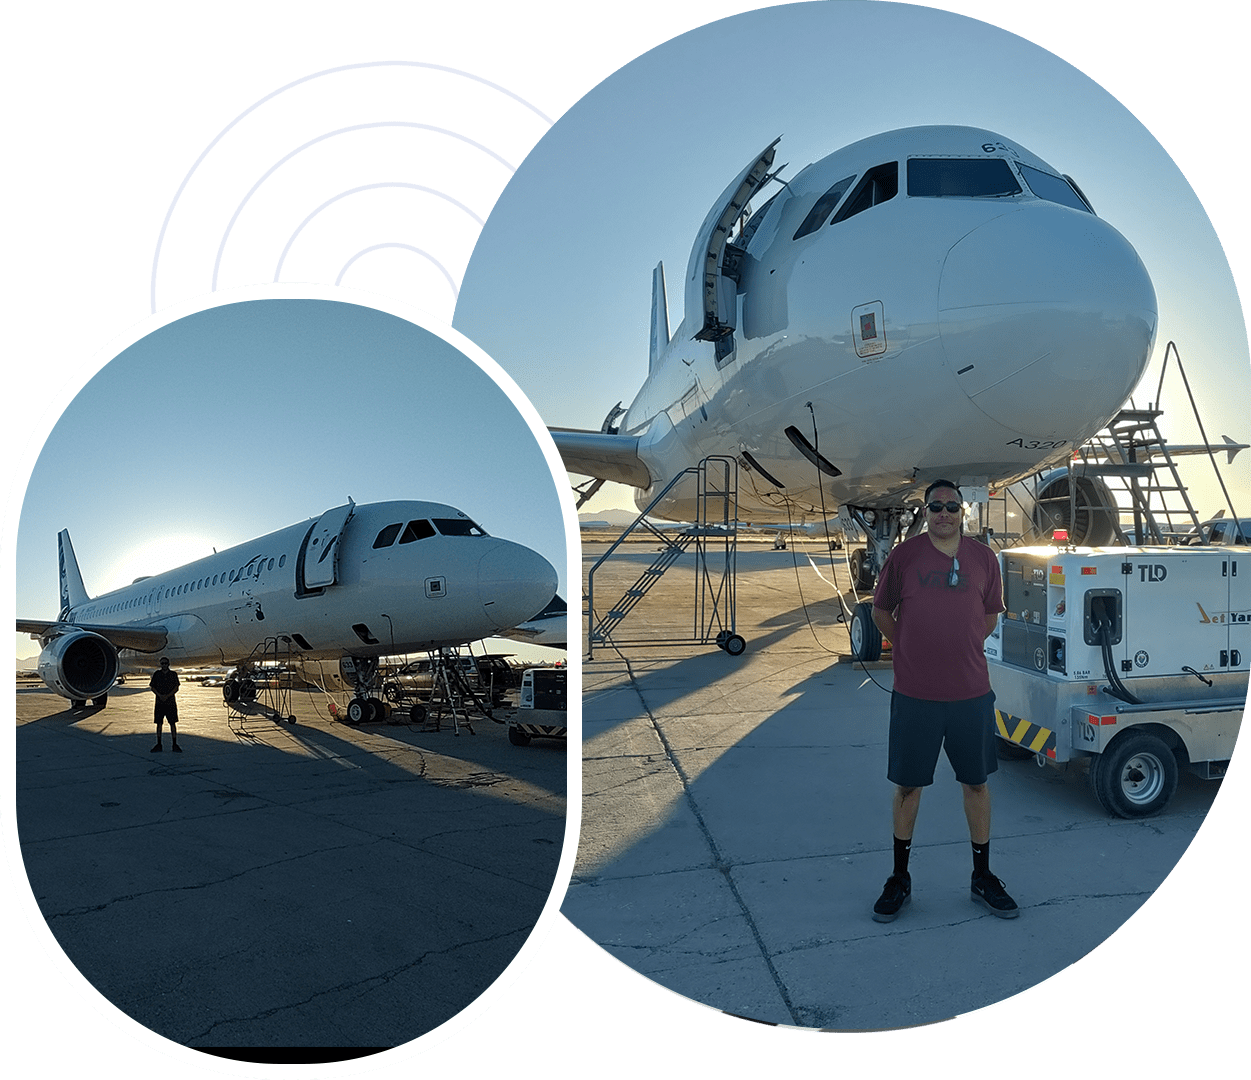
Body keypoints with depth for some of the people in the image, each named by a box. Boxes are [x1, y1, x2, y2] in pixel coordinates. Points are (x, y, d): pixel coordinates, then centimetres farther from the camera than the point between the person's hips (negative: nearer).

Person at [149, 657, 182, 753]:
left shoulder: (173, 674, 5)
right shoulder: (156, 674, 7)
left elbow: (176, 688, 1)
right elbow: (152, 687, 5)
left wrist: (167, 696, -13)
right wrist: (160, 695, -11)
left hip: (171, 701, -1)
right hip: (159, 702, 1)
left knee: (173, 723, -3)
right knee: (158, 723, 2)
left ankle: (175, 745, 0)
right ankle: (159, 745, 11)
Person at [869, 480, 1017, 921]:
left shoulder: (983, 558, 4)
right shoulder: (904, 555, -3)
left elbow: (990, 614, 16)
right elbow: (881, 611, 7)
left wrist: (963, 650, 9)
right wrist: (912, 651, 5)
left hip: (972, 692, 2)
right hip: (914, 693, -2)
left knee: (976, 783, 13)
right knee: (907, 785, 7)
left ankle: (982, 877, 30)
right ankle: (899, 879, 23)